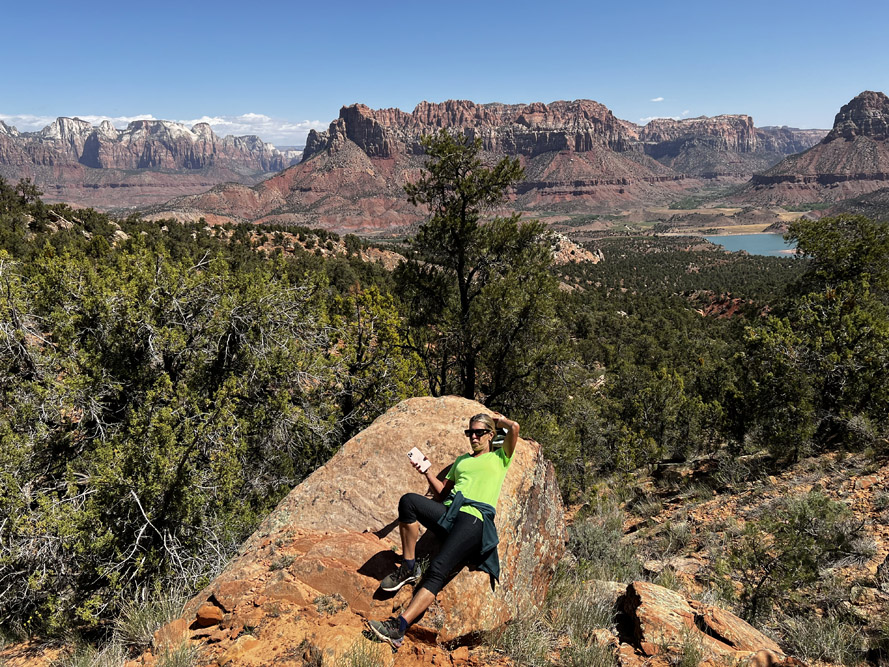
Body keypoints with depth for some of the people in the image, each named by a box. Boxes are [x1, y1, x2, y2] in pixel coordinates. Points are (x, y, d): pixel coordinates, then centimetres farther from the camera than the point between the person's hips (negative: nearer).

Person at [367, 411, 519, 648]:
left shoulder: (499, 457, 16)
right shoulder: (461, 460, 31)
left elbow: (514, 428, 0)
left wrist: (499, 420, 20)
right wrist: (426, 471, 15)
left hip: (475, 520, -5)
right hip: (448, 513, 5)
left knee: (438, 568, -26)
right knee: (408, 500, -25)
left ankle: (399, 628, -32)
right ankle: (409, 568, -12)